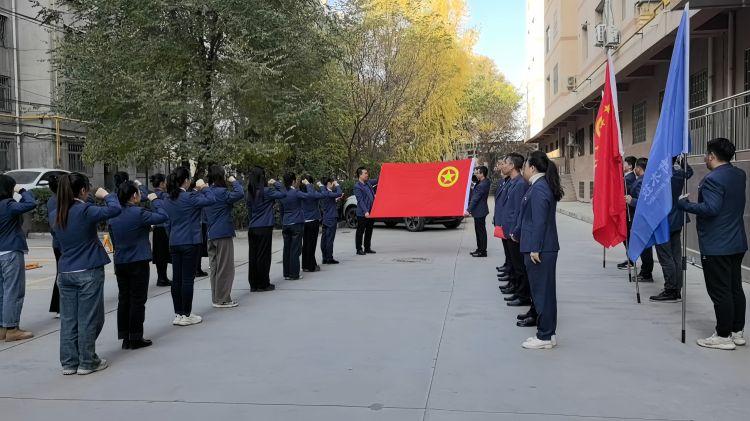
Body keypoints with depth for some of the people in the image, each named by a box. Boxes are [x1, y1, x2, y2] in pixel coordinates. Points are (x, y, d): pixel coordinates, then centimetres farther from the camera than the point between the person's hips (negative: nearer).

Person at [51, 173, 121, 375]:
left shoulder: (55, 216, 5)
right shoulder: (86, 211, -15)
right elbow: (115, 209, -20)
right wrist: (106, 195, 0)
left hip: (65, 272, 6)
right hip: (89, 272, -6)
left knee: (68, 319, 10)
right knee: (88, 319, 3)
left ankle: (69, 362, 17)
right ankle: (87, 362, 11)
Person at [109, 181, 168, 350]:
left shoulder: (114, 215, 4)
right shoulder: (139, 213, -17)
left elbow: (113, 240, 14)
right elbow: (162, 217, -15)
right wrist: (155, 200, -1)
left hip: (120, 263, 6)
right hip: (138, 262, -6)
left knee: (123, 299, 12)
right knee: (137, 300, 2)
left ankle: (125, 337, 17)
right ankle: (136, 338, 6)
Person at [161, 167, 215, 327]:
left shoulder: (168, 200, 8)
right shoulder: (189, 198, -14)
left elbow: (167, 222, 14)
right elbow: (211, 199, -19)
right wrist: (203, 188, -3)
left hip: (174, 243, 7)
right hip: (190, 242, -7)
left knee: (177, 278, 9)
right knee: (187, 278, -2)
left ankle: (178, 314, 16)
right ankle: (186, 315, 3)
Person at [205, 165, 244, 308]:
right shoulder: (221, 192, -15)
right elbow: (240, 194, -25)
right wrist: (234, 181, -10)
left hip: (211, 235, 9)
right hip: (223, 234, -9)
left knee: (214, 267, 13)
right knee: (225, 268, -1)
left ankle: (216, 298, 20)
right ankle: (222, 300, 3)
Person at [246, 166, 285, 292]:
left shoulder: (250, 193, 9)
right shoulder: (265, 191, -11)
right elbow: (283, 194, -11)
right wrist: (275, 183, 2)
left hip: (252, 228, 6)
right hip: (264, 228, -6)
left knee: (253, 256, 8)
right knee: (263, 256, 0)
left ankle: (254, 284, 13)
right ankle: (263, 284, 5)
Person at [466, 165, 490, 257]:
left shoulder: (482, 185, -22)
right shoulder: (485, 182, 8)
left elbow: (475, 199, -23)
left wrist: (468, 210, -22)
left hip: (480, 212, -10)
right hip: (479, 211, 10)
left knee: (481, 231, -2)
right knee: (479, 231, 18)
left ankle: (483, 251, 6)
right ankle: (479, 249, 27)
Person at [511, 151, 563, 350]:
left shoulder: (538, 189, -16)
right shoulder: (543, 186, 14)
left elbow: (539, 221, -21)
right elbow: (527, 215, 26)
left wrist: (535, 248, -21)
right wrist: (517, 233, 36)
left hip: (539, 250, -10)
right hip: (547, 248, 10)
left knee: (541, 291, -2)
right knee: (546, 290, 15)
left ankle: (544, 337, 6)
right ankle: (549, 333, 24)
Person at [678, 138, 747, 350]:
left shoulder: (713, 179, -18)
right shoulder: (740, 175, 10)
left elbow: (711, 208, -27)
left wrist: (685, 205, -16)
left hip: (716, 246, -9)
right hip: (737, 243, 9)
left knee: (720, 292, -2)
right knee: (736, 288, 15)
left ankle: (724, 336, 4)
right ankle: (738, 332, 24)